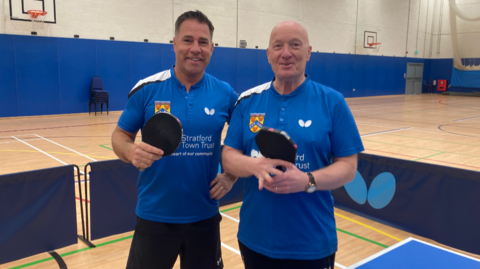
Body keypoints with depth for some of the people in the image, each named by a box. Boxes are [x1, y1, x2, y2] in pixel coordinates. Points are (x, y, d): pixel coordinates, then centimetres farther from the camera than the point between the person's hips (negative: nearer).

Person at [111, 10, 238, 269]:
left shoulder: (225, 93, -3)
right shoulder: (146, 89, -8)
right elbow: (120, 135, 1)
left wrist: (231, 176, -4)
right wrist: (131, 152, -21)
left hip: (204, 216, 2)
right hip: (155, 215, -1)